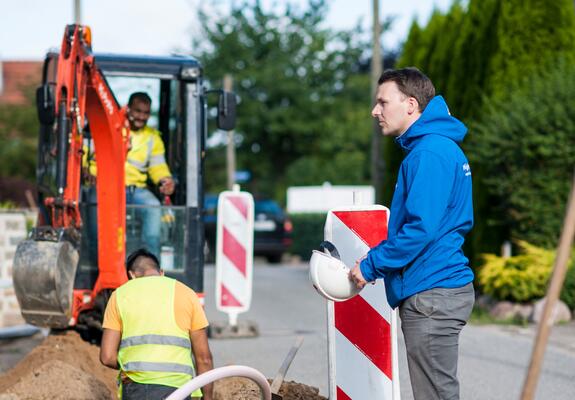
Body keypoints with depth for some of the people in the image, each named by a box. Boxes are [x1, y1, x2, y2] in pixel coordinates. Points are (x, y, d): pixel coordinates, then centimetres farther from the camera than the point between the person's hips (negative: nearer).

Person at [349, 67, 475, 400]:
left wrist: (372, 265, -12)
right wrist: (378, 263, 13)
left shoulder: (429, 153, -16)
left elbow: (422, 228, -23)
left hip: (431, 295, -10)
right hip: (437, 288, 10)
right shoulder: (441, 147, 17)